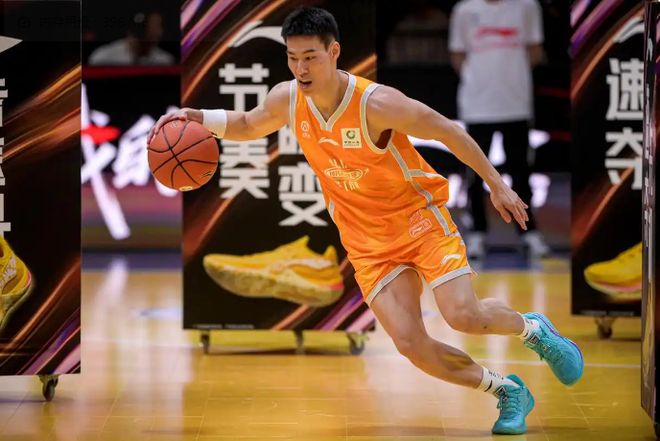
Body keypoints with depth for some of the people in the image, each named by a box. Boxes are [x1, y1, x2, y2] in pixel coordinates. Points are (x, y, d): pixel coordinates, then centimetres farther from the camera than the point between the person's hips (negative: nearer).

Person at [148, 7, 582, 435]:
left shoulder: (376, 103, -25)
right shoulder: (287, 99, -9)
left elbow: (449, 132, -14)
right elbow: (248, 125, 14)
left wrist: (497, 185, -8)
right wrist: (199, 117, -5)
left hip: (418, 215, -4)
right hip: (367, 241, 4)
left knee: (464, 315, -20)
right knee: (411, 344, -10)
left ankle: (534, 328, 15)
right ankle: (508, 392, 11)